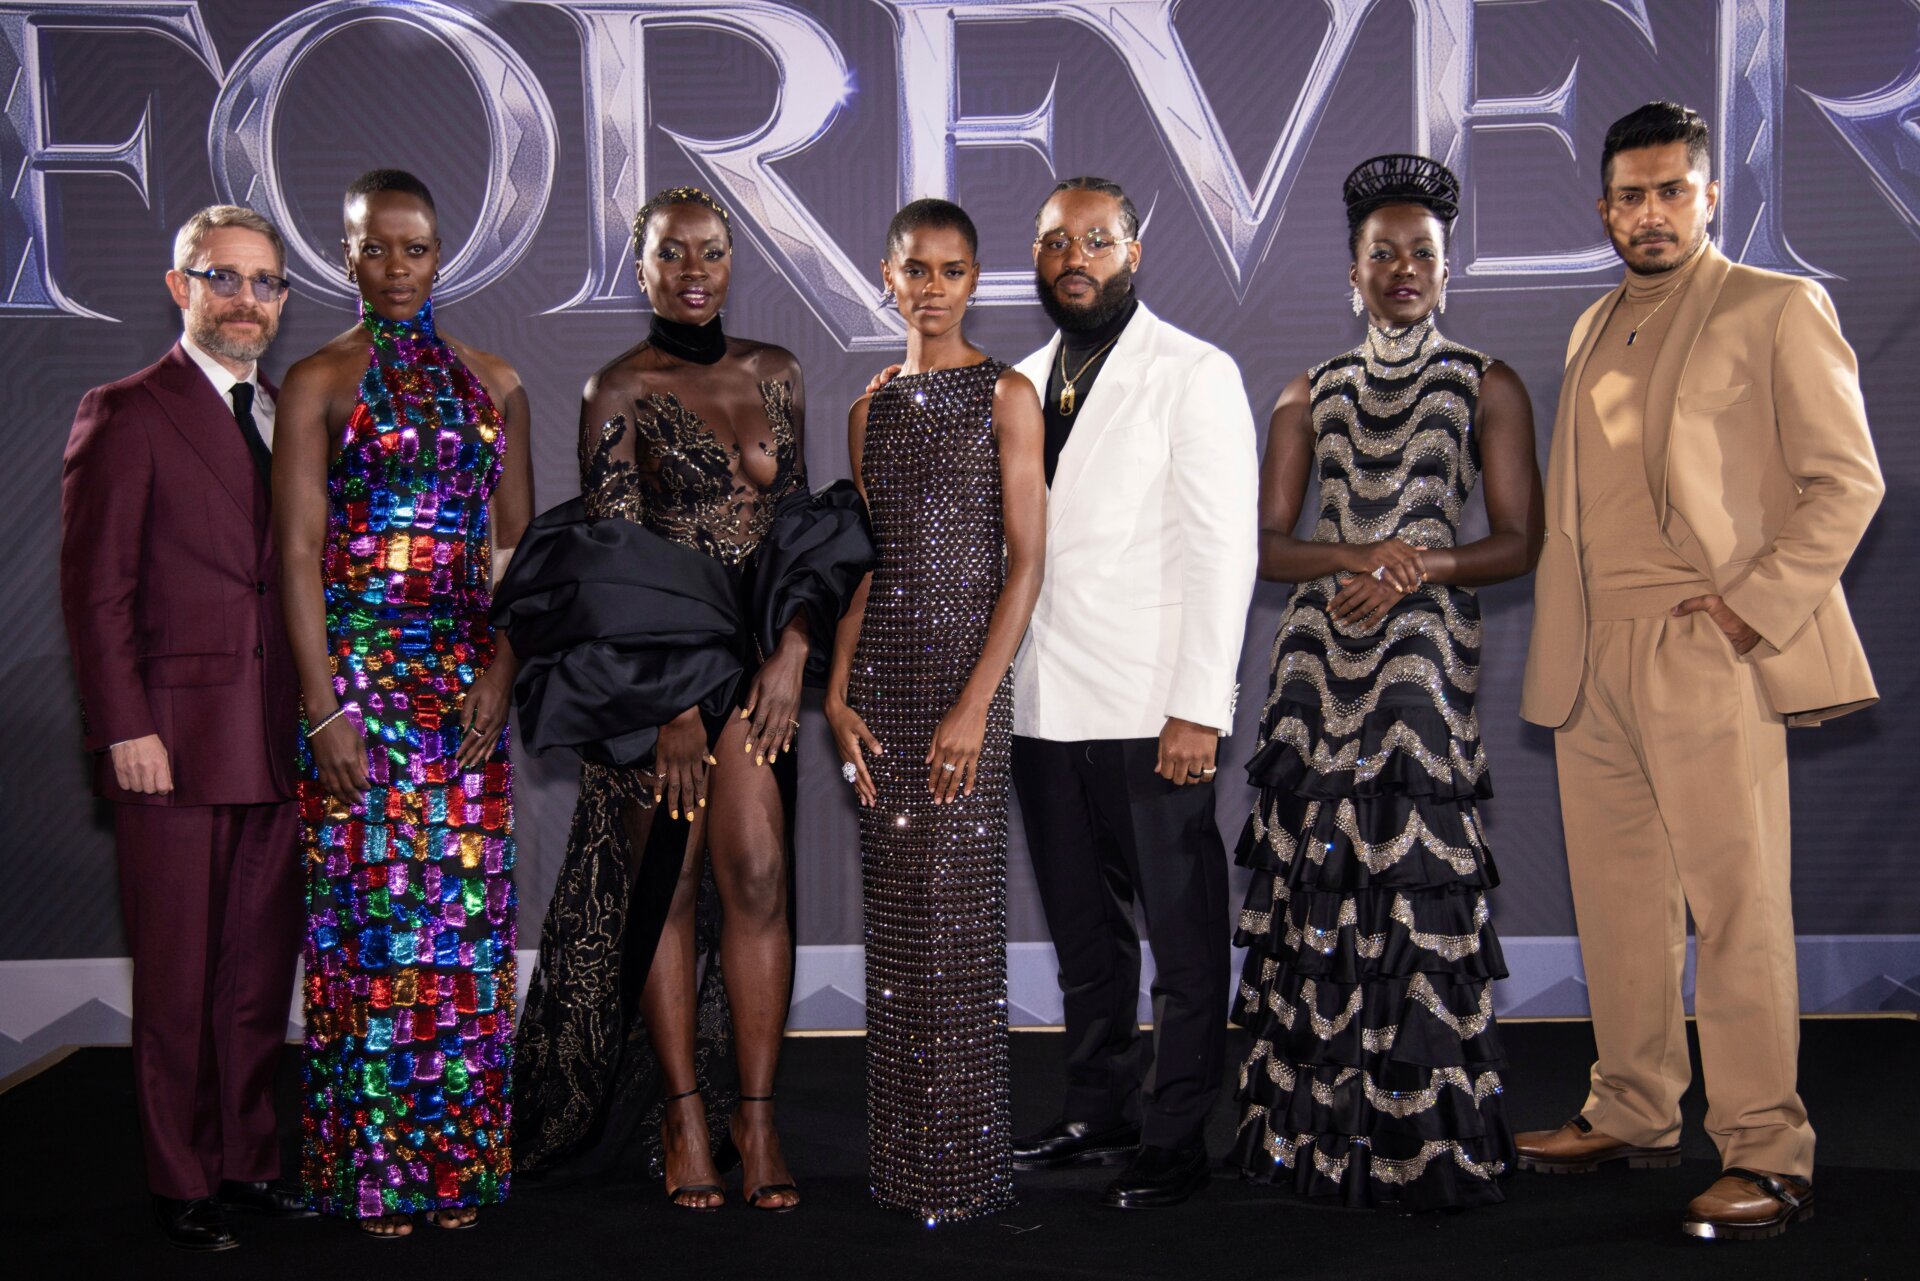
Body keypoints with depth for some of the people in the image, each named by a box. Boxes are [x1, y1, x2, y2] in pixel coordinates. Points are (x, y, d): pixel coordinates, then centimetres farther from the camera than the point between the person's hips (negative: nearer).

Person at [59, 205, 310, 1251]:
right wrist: (125, 728, -13)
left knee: (262, 968, 10)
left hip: (280, 743, 5)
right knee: (179, 978, 4)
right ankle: (183, 1184, 16)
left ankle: (248, 1157, 23)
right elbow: (95, 588, -6)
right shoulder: (125, 414, -2)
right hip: (176, 742, -5)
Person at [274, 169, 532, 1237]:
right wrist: (325, 708, -12)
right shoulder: (319, 382, 2)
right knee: (367, 905, -2)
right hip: (358, 668, -3)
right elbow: (300, 552, -4)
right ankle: (373, 1168, 9)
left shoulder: (494, 381, 11)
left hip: (468, 677, 3)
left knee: (466, 909, 3)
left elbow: (519, 543, 10)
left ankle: (459, 1157, 14)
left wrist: (502, 668, -4)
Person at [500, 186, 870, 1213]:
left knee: (757, 872, -4)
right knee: (665, 881, 3)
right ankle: (682, 1115, 13)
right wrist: (671, 705, -11)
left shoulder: (775, 375, 11)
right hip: (653, 668, -3)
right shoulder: (621, 390, -2)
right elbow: (611, 559, -6)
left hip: (755, 656, 3)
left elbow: (801, 522, 10)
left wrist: (792, 652, -4)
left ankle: (755, 1113, 5)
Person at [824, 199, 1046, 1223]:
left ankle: (964, 1166, 8)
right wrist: (837, 696, 2)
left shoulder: (1006, 396, -1)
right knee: (895, 916, 7)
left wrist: (975, 704, -15)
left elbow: (1026, 564, -7)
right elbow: (862, 564, 13)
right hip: (880, 677, 4)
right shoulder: (871, 408, 13)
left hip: (966, 672, -4)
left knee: (955, 914, -4)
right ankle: (900, 1157, 18)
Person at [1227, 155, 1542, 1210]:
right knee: (1316, 871, 0)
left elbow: (1521, 542, 2)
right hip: (1320, 653, 3)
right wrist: (1357, 557, -10)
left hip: (1426, 651, -3)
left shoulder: (1488, 389, 6)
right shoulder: (1312, 396, 13)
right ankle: (1316, 1122, 9)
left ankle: (1421, 1138, 1)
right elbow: (1268, 545, 8)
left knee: (1417, 877, -9)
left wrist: (1418, 569, -13)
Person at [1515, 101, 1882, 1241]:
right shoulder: (1593, 332, 20)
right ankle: (1634, 1115, 22)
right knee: (1618, 903, 10)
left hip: (1705, 656, -6)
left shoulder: (1777, 309, 1)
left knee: (1736, 906, -6)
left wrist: (1754, 607, -12)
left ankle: (1768, 1157, 1)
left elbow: (1848, 481, -4)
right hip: (1591, 663, 6)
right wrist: (1562, 643, 11)